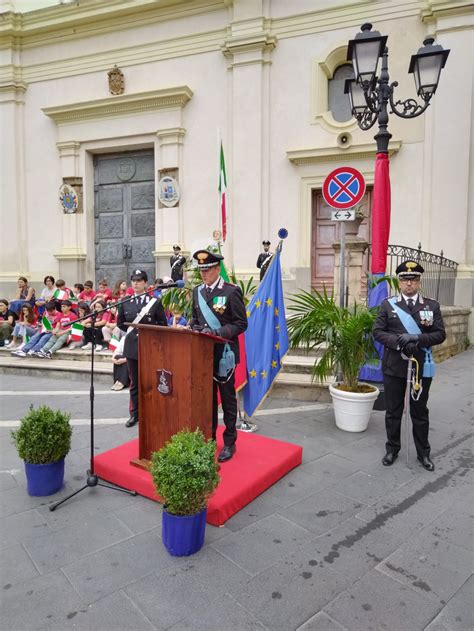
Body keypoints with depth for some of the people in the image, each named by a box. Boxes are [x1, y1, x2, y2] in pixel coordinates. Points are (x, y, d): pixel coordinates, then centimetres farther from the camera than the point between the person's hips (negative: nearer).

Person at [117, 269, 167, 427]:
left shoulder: (155, 302, -3)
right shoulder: (125, 303, 7)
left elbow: (163, 323, 1)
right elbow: (120, 322, 16)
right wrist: (132, 330, 6)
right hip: (132, 346, 3)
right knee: (134, 383, 11)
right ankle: (135, 414, 21)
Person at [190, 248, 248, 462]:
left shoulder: (232, 291, -10)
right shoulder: (197, 291, 8)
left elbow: (241, 323, -11)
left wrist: (219, 332, -23)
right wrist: (195, 328, -5)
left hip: (224, 353, -5)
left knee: (227, 399, 7)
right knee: (207, 398, 15)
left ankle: (229, 442, 20)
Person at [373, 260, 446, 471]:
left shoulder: (432, 305, 2)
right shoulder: (387, 304, 1)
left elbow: (440, 334, -3)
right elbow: (378, 331, -3)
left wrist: (416, 339, -19)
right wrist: (399, 342, -18)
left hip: (421, 367, 0)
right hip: (393, 367, 0)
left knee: (420, 412, 12)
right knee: (393, 411, 11)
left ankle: (423, 453, 28)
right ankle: (392, 449, 27)